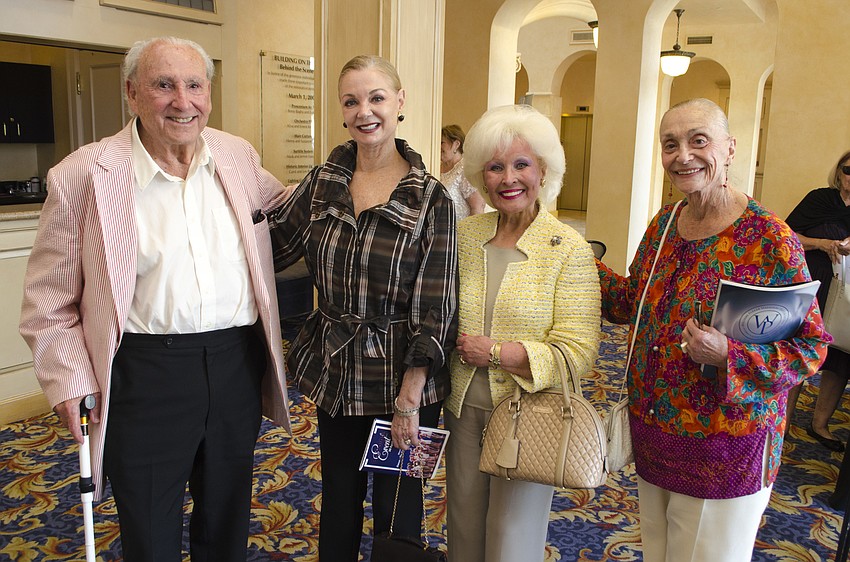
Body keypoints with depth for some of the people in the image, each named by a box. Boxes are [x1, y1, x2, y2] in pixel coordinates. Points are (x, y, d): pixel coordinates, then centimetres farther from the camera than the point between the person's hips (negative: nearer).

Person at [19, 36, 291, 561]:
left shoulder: (239, 156, 2)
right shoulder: (83, 176, -9)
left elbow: (279, 204, 24)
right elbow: (50, 300, -2)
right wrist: (71, 381, -7)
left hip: (238, 361, 4)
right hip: (145, 373, -3)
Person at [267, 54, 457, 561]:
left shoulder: (430, 199, -12)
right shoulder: (323, 182, 1)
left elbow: (435, 311, -13)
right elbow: (275, 245, 9)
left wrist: (409, 398, -15)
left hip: (401, 381, -4)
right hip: (334, 373, 4)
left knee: (397, 510, 13)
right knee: (338, 501, 21)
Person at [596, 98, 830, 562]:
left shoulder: (770, 239, -17)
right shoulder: (662, 225, 2)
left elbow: (811, 347, -13)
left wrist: (728, 353, -29)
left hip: (725, 450, -5)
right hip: (652, 436, 6)